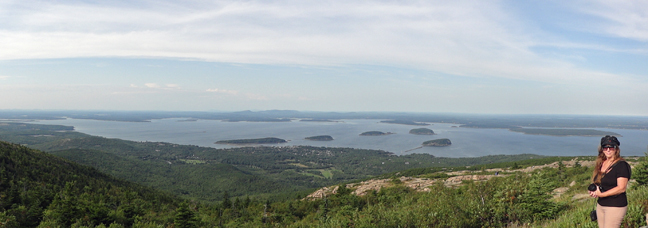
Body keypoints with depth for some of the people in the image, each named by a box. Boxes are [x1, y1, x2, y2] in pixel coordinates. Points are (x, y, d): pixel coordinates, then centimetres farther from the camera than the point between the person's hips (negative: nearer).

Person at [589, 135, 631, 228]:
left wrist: (601, 194, -16)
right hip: (600, 205, 7)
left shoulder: (621, 165, -11)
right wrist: (593, 191, 0)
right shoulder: (601, 163, 11)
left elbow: (621, 188, -17)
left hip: (615, 206, -7)